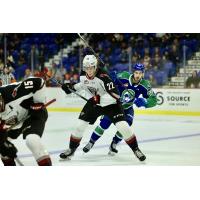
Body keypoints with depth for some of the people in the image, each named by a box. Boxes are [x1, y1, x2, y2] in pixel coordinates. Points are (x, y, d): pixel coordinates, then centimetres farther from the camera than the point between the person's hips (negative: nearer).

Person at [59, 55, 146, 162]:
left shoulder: (103, 76, -31)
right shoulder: (83, 75, -10)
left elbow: (115, 95, -36)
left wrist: (99, 98, -41)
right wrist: (71, 87, 5)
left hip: (110, 104, -5)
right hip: (94, 103, 5)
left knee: (122, 126, -18)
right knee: (80, 124, -3)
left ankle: (135, 149, -2)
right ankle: (71, 149, 16)